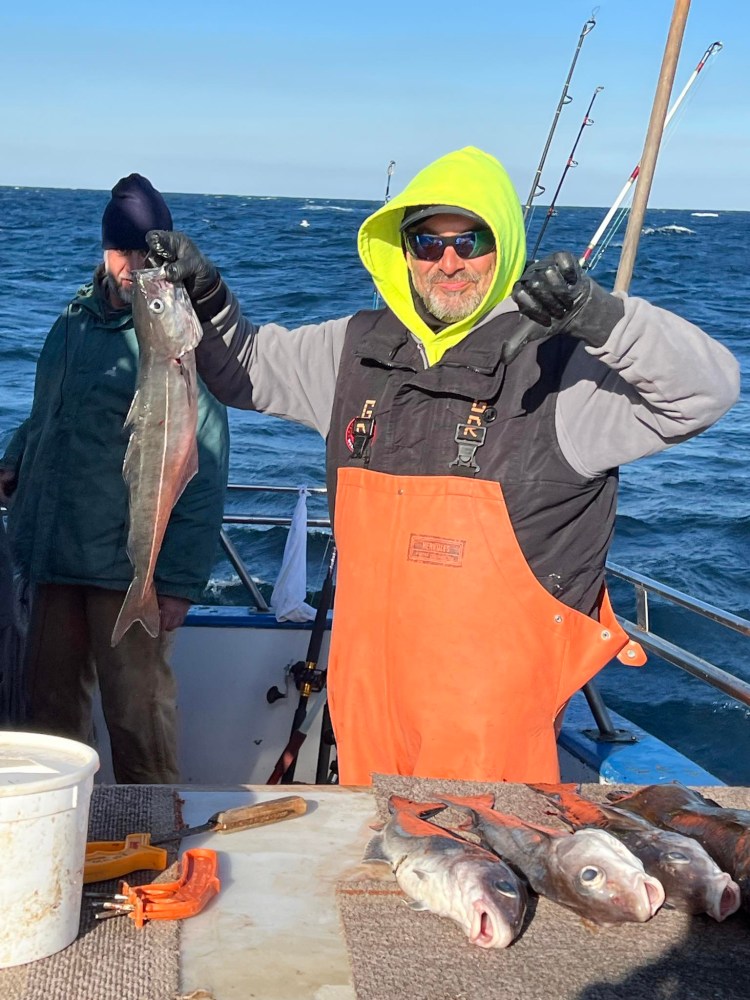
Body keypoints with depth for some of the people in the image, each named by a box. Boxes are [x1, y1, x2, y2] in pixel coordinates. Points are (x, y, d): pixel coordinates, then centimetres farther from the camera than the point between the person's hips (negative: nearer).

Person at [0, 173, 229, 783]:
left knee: (139, 720, 0)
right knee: (50, 707, 16)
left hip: (129, 567, -7)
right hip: (55, 556, 7)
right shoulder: (77, 318, 11)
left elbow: (203, 474, -14)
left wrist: (180, 582, -17)